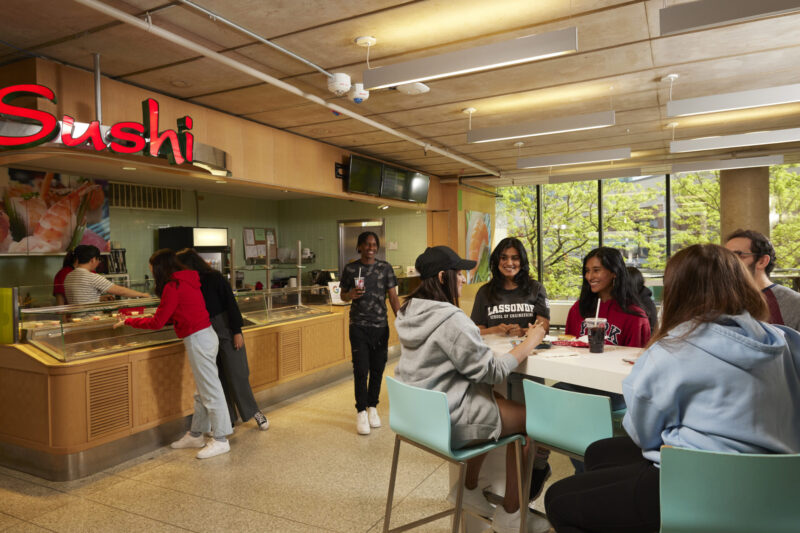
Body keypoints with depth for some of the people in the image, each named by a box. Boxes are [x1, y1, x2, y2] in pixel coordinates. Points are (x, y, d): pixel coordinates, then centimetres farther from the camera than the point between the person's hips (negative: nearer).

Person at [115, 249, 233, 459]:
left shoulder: (173, 286, -14)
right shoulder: (188, 281, 13)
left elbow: (157, 323, -10)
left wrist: (128, 321, 3)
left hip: (198, 340, -10)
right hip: (204, 335, 10)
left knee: (210, 391, -3)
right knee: (202, 391, 16)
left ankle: (221, 440, 6)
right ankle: (195, 435, 28)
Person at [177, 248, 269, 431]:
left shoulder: (214, 278, -11)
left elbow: (231, 304, -14)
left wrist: (237, 332, -16)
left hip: (226, 332, -6)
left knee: (236, 375, -2)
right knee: (217, 379, 8)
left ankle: (254, 412, 15)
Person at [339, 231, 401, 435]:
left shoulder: (385, 268, 1)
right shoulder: (350, 269, 1)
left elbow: (393, 297, 1)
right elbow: (343, 295, 10)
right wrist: (351, 295, -14)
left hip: (380, 326, 1)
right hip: (359, 327, -1)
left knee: (377, 369, 8)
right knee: (361, 370, -3)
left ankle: (372, 407, 26)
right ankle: (361, 412, 10)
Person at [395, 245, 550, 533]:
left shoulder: (408, 312, 2)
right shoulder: (450, 319, -25)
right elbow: (492, 371, -17)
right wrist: (530, 342, -7)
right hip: (446, 422, -9)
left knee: (498, 402, 26)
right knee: (528, 417, 6)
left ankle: (469, 489, 34)